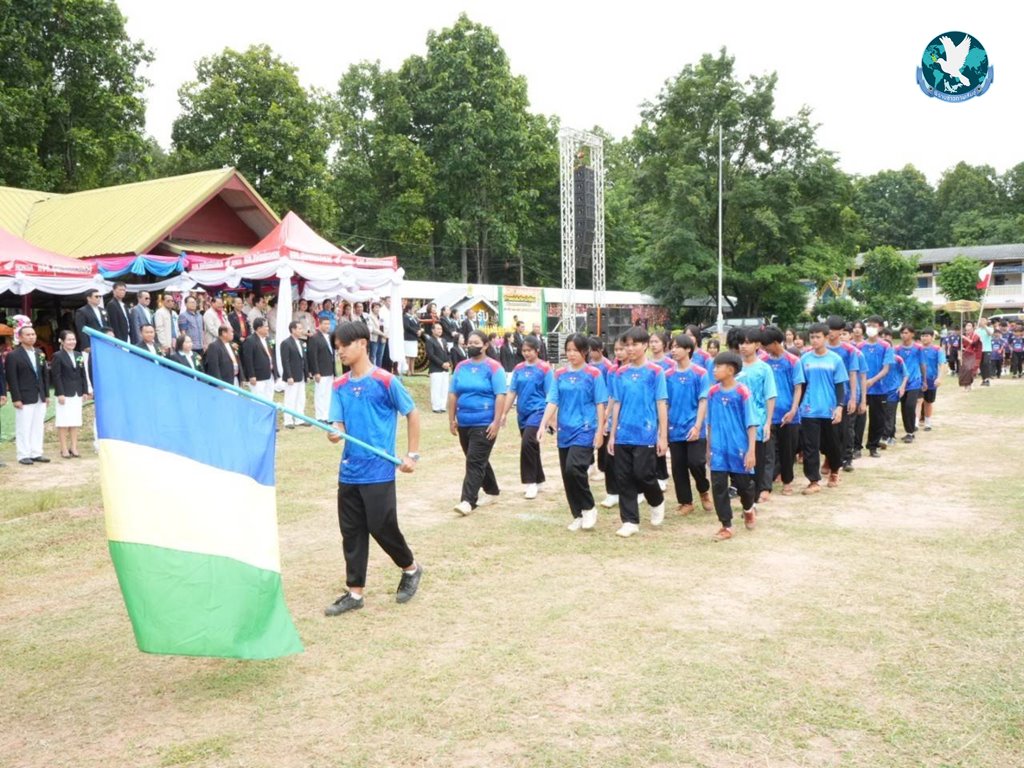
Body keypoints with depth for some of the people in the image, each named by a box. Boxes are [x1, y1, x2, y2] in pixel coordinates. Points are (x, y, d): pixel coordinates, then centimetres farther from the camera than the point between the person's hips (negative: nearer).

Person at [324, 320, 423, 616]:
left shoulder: (385, 381, -8)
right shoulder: (340, 386, 8)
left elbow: (412, 413, 0)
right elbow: (338, 423, 4)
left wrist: (412, 454, -2)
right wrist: (335, 432, -21)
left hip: (379, 472, -5)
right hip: (349, 472, 6)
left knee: (382, 527, -1)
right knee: (351, 532, 8)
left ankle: (411, 568, 26)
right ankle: (355, 593, 19)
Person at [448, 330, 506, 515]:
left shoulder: (493, 367, -7)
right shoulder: (461, 367, 8)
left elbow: (500, 396, -11)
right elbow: (452, 394, 12)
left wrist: (496, 421, -15)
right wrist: (451, 419, 9)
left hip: (484, 423, -6)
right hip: (464, 423, 6)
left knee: (475, 462, -10)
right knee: (479, 460, 17)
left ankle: (468, 500, -11)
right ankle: (492, 491, 33)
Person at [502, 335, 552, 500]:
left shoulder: (544, 369, -7)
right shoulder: (519, 369, 8)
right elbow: (512, 392, 10)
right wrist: (504, 413, 7)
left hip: (537, 411, -6)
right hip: (522, 413, 6)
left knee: (527, 444, -19)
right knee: (531, 447, 14)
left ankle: (531, 482, -8)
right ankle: (539, 480, 29)